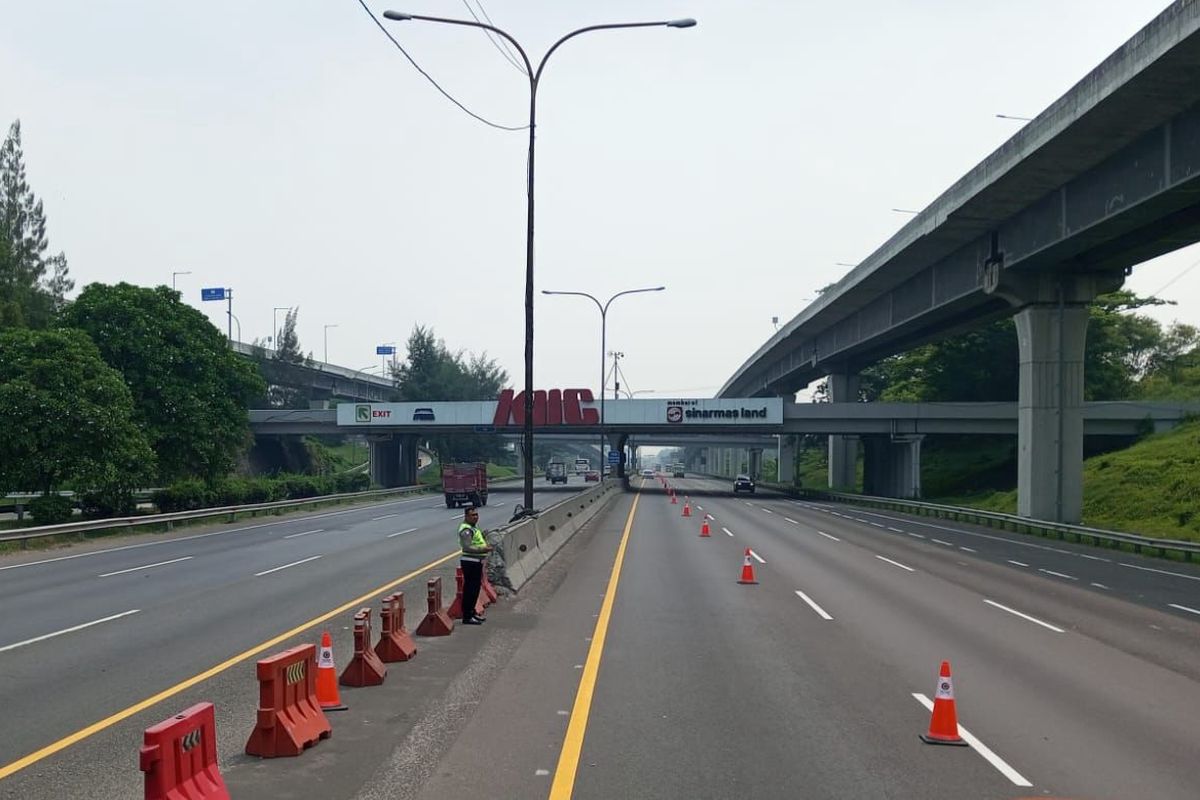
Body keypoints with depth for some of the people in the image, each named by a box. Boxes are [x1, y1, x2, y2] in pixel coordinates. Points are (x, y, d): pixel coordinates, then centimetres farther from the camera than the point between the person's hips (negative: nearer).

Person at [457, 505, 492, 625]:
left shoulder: (474, 528, 16)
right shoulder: (466, 530, -17)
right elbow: (467, 547, -25)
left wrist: (485, 544, 13)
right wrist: (483, 549, -29)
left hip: (476, 562, 10)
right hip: (470, 562, -10)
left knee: (475, 588, 17)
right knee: (469, 589, -7)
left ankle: (472, 613, 28)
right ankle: (466, 617, -2)